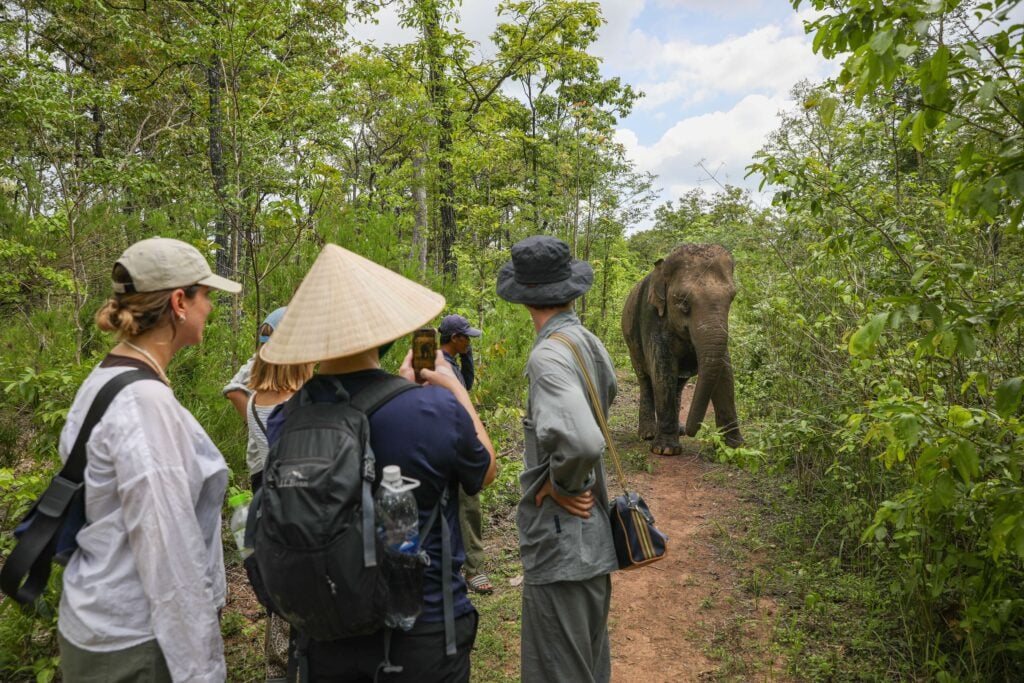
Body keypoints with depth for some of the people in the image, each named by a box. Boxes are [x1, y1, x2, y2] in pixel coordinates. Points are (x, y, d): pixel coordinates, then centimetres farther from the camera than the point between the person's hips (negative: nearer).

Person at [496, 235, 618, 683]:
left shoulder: (549, 355, -22)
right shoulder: (589, 342, 4)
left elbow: (580, 442, -35)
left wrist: (560, 484, -16)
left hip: (560, 545, -8)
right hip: (593, 536, 9)